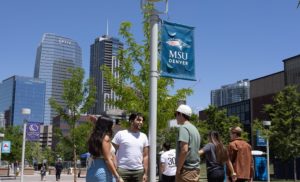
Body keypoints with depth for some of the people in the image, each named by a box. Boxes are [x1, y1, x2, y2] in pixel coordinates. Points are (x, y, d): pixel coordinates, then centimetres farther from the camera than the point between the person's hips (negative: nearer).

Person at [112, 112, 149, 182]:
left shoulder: (144, 136, 10)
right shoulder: (121, 134, -2)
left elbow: (145, 156, 10)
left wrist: (145, 173, 4)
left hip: (139, 171, 4)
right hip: (123, 170, -4)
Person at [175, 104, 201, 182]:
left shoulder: (184, 128, -11)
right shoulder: (194, 129, 17)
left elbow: (184, 150, -21)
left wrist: (178, 169, -15)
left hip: (187, 170, -9)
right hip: (196, 170, 9)